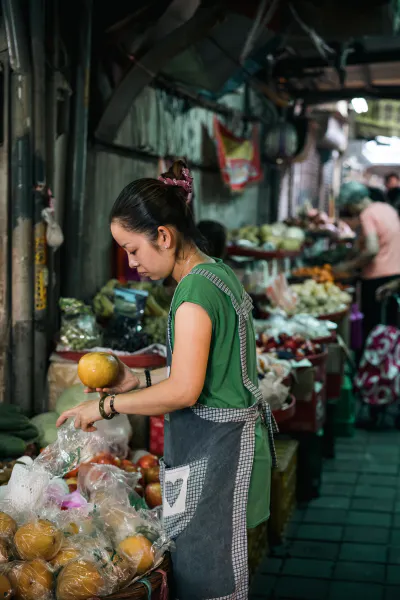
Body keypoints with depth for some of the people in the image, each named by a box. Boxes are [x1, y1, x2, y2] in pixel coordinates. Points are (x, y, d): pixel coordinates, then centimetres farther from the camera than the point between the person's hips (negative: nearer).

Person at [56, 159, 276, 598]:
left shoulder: (196, 288, -20)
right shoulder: (217, 273, 11)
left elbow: (184, 391, -23)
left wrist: (105, 405, -12)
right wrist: (137, 381, 14)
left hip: (213, 447, -10)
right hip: (229, 434, 10)